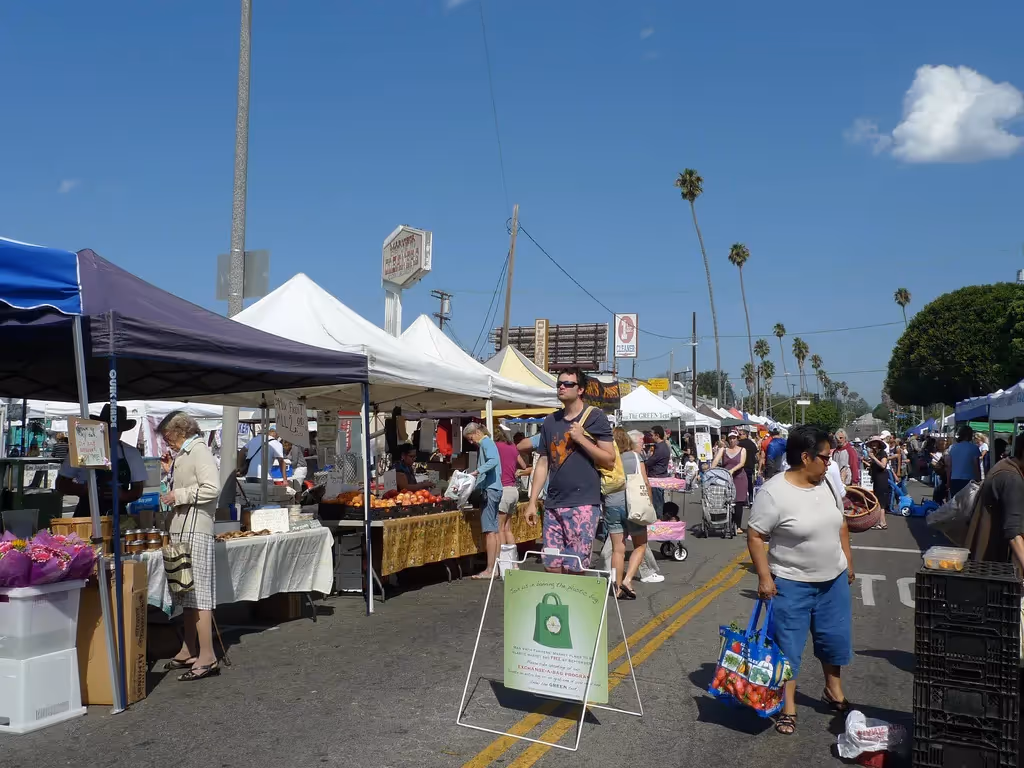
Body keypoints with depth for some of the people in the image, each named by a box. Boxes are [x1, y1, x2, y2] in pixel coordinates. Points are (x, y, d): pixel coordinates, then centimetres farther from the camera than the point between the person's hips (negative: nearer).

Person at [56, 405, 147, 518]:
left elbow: (138, 490, 7)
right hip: (86, 517, -1)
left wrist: (122, 496, -14)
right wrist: (85, 489, -14)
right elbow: (61, 484, 4)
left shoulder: (132, 454, 3)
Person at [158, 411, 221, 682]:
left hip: (195, 531, -10)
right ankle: (189, 651, 25)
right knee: (187, 594, 15)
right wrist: (172, 471, 17)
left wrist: (179, 495, -15)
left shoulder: (199, 451, -11)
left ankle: (207, 657, -7)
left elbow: (212, 488, -22)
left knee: (197, 593, -10)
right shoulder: (184, 455, 20)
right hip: (182, 530, 10)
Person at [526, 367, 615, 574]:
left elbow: (609, 461, -3)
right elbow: (543, 463, 14)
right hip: (553, 504, 5)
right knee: (552, 567, 5)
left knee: (574, 568, -5)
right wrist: (532, 502, 9)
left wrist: (582, 439, -12)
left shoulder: (595, 418, -1)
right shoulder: (550, 421, 13)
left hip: (583, 504, -5)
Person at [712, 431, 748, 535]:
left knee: (738, 503, -4)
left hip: (739, 478, -1)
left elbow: (742, 463, -9)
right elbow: (716, 461, -5)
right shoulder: (723, 449, 9)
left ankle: (738, 526, 1)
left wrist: (732, 470, -25)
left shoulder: (742, 450, 7)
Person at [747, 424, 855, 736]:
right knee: (787, 645, 3)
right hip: (791, 584, -6)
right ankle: (788, 708, 17)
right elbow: (755, 536, -17)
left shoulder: (828, 483, -1)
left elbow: (841, 525, 12)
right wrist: (764, 577, -20)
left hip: (833, 580, 6)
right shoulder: (774, 492, -21)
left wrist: (848, 562, 14)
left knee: (835, 638, 18)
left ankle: (834, 693, 40)